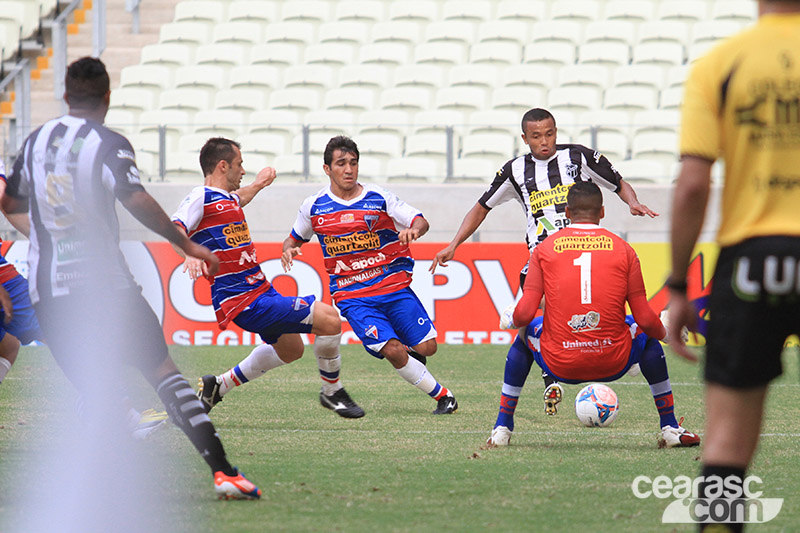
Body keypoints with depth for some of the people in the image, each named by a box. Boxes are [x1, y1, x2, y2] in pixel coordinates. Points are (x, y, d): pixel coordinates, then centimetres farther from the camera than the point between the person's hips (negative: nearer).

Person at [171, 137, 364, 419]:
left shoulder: (227, 198, 16)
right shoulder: (201, 197, -13)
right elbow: (175, 229, -30)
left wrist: (257, 185, 58)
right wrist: (189, 254, -49)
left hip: (261, 290, 11)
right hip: (245, 302, -11)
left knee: (290, 348, 31)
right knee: (328, 318, -17)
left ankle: (219, 385, 35)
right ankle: (332, 392, 2)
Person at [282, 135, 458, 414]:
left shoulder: (378, 198, -2)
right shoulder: (313, 206, 2)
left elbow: (421, 221, -1)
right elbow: (295, 238, 19)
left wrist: (413, 230, -25)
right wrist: (288, 250, -4)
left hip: (393, 285, 1)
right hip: (351, 295, -1)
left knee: (427, 347, -6)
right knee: (393, 351, -19)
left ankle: (411, 354, 32)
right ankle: (441, 395, 0)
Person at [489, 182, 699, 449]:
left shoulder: (544, 249, 2)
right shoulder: (623, 250, 1)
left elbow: (525, 312, -6)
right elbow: (645, 319, -1)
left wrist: (510, 321, 18)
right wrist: (665, 333, 21)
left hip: (559, 365, 0)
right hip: (613, 364, 0)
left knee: (524, 336, 33)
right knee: (647, 334, 32)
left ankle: (502, 427, 30)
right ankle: (670, 428, 29)